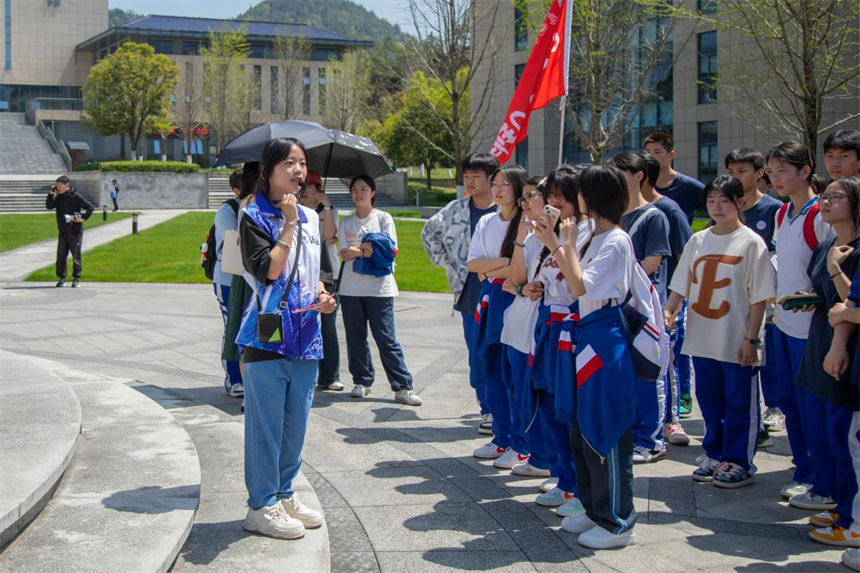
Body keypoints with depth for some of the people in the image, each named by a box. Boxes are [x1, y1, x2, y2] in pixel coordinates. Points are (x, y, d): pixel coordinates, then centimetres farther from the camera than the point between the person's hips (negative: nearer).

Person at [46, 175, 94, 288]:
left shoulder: (75, 197, -9)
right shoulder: (58, 197, 9)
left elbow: (90, 208, -6)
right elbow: (49, 207, 5)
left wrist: (83, 218, -14)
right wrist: (51, 194, -4)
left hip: (74, 232, -6)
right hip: (62, 231, 6)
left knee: (76, 256, 0)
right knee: (61, 256, 6)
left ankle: (76, 279, 7)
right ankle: (61, 278, 15)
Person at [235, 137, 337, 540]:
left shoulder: (310, 217, 14)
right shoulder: (255, 217, -6)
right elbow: (268, 270, -19)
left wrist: (322, 295, 5)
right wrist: (289, 224, -14)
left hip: (305, 336, 7)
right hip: (268, 336, -6)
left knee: (295, 423, 14)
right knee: (266, 425, -1)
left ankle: (284, 495, 28)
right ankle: (262, 506, 9)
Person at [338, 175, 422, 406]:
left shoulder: (383, 218, 4)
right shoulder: (346, 223, 12)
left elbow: (390, 250, -8)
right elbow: (344, 254, 0)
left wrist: (358, 250, -10)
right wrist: (370, 247, -11)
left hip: (379, 287, -3)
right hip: (351, 288, 3)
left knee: (387, 338, -5)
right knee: (355, 337, 5)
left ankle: (402, 387, -3)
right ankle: (362, 381, 19)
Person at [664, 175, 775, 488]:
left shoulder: (751, 242, -6)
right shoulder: (698, 240, 9)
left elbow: (760, 296, -8)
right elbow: (682, 284, 11)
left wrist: (751, 338, -12)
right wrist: (669, 310, -7)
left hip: (737, 341, -5)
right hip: (702, 337, 5)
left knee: (739, 403, 4)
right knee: (709, 400, 14)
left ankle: (739, 463, 14)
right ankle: (715, 456, 27)